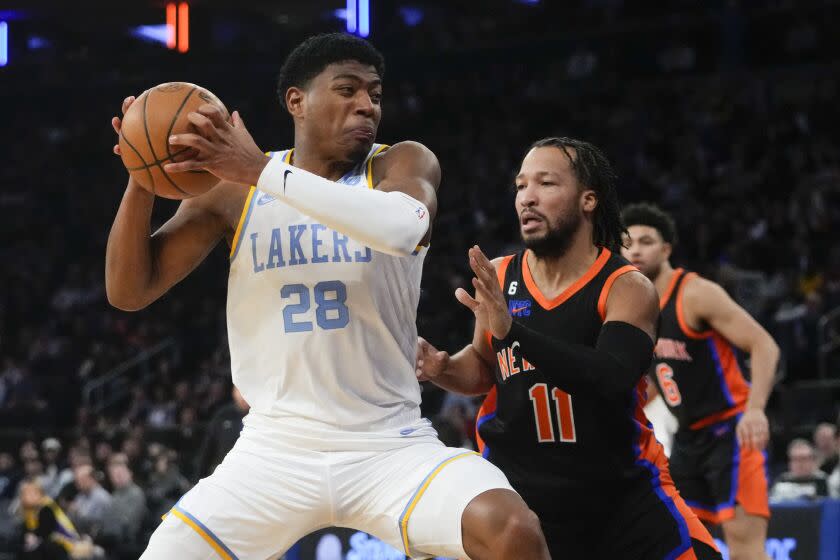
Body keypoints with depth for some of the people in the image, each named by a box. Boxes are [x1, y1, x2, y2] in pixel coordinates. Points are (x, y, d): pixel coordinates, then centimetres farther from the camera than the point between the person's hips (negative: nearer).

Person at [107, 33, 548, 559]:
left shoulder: (403, 163, -3)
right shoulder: (233, 189, 2)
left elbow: (403, 228, -28)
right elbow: (129, 292, 1)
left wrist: (262, 171, -29)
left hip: (390, 443, -2)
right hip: (275, 450, 2)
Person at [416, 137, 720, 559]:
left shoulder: (626, 289, -13)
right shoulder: (495, 280, -1)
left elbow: (613, 380, -32)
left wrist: (512, 329, -40)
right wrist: (444, 370, -5)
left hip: (625, 496, -2)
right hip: (522, 496, 3)